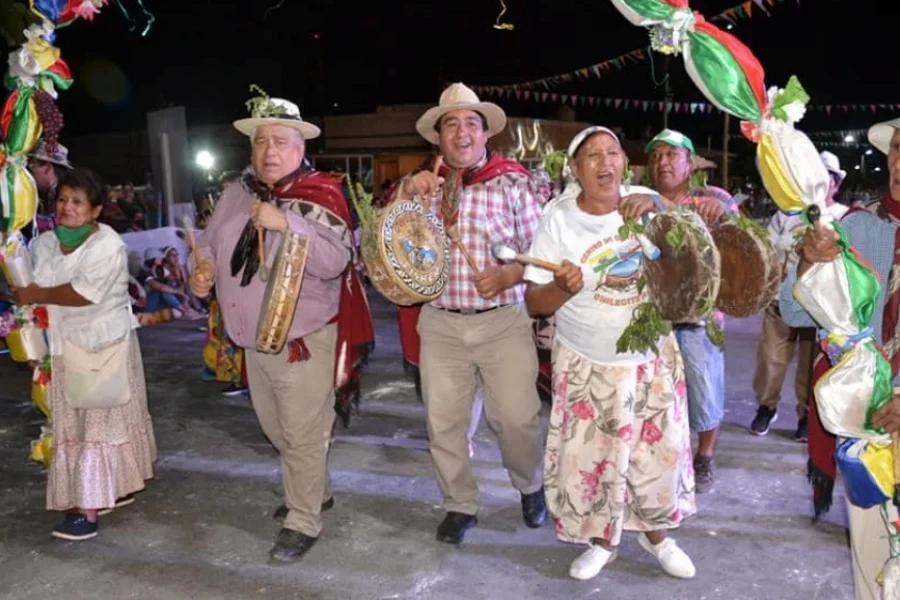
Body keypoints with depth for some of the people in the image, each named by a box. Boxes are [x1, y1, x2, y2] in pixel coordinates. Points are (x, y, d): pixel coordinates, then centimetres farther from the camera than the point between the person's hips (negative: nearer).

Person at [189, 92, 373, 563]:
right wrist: (203, 268, -6)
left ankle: (303, 521, 21)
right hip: (253, 341, 7)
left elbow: (335, 262, -26)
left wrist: (285, 223, -33)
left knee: (304, 436, 3)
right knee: (278, 430, 23)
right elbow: (211, 243, 15)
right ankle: (312, 491, 45)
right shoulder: (237, 194, 3)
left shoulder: (319, 196, -14)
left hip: (304, 340, -7)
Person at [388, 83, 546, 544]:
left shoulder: (513, 181, -1)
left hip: (503, 320, -2)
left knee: (516, 417, -2)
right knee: (443, 422, 7)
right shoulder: (422, 184, 6)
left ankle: (530, 486, 30)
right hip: (440, 324, 3)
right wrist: (405, 193, -14)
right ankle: (460, 505, 28)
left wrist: (508, 274, -19)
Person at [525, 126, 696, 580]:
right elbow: (534, 302, -11)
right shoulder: (558, 220, -11)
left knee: (660, 451, 14)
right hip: (588, 365, -2)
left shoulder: (646, 206, -5)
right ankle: (603, 540, 32)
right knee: (592, 458, 8)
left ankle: (656, 534, 38)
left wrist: (660, 210, -18)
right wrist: (563, 288, -34)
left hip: (653, 358, 3)